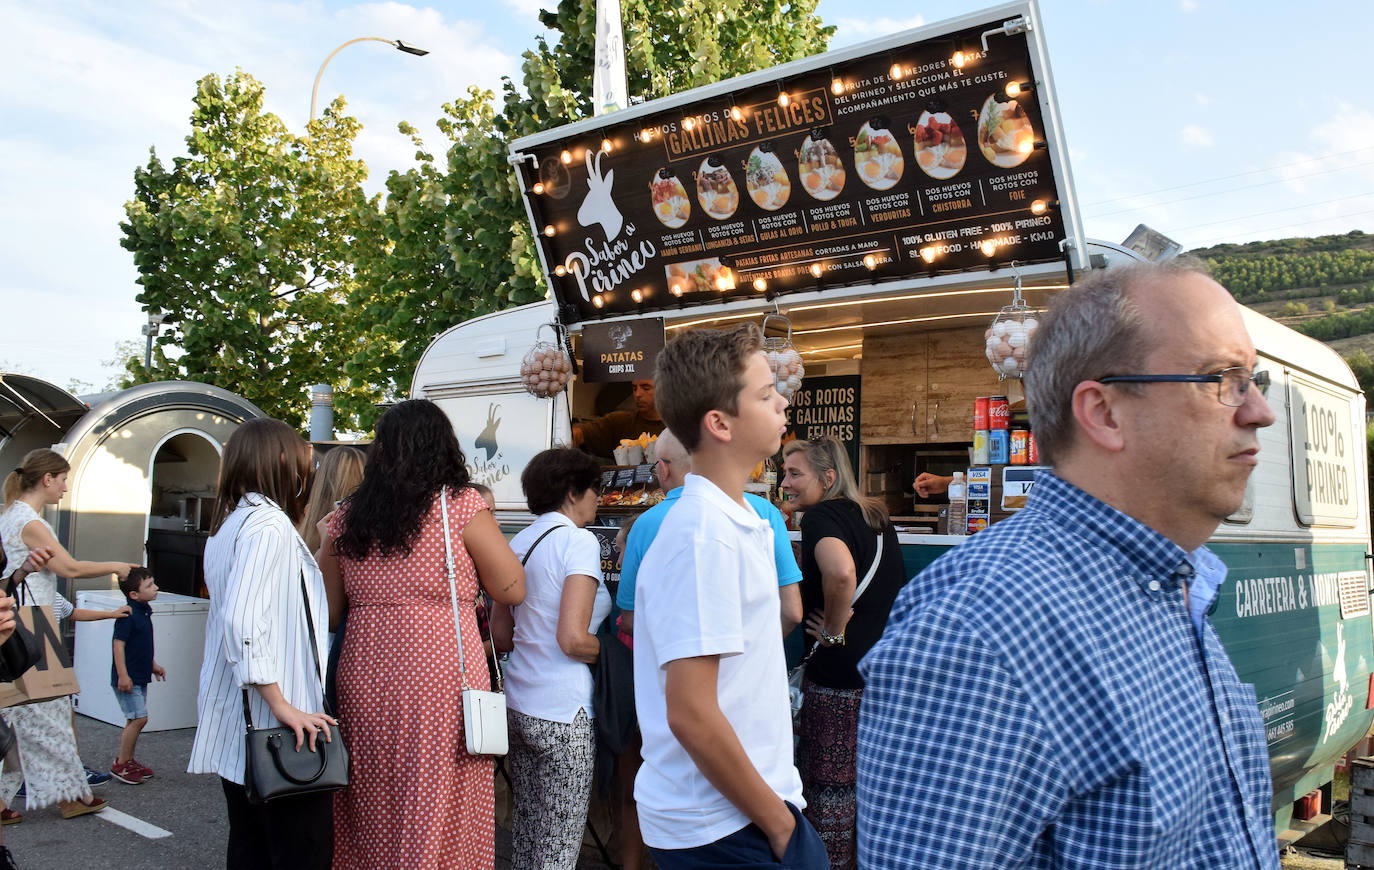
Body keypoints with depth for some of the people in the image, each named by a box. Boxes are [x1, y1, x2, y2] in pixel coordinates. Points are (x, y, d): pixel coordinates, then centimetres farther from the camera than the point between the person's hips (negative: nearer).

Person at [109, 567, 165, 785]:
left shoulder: (144, 611, 11)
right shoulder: (128, 614, -18)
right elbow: (118, 644, -22)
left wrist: (153, 665, 28)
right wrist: (123, 675, -24)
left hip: (140, 676, 10)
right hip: (128, 678, -10)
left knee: (136, 720, 14)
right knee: (139, 718, -10)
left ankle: (129, 761, 25)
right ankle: (120, 765, 1)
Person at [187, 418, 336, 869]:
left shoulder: (227, 524, 14)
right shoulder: (269, 523, -15)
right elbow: (242, 620, -24)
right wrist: (283, 706, -21)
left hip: (237, 728, 10)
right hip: (274, 729, -10)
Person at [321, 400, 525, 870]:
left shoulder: (346, 517, 7)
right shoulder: (462, 506, -6)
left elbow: (330, 608, 13)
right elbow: (512, 590, -3)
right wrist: (489, 530, 11)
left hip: (364, 673, 5)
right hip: (440, 676, -5)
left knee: (372, 810, 16)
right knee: (436, 814, 4)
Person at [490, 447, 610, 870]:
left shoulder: (519, 541, 12)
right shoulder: (578, 539, -12)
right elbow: (573, 639, -20)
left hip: (517, 704, 8)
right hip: (563, 712, -8)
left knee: (525, 830, 17)